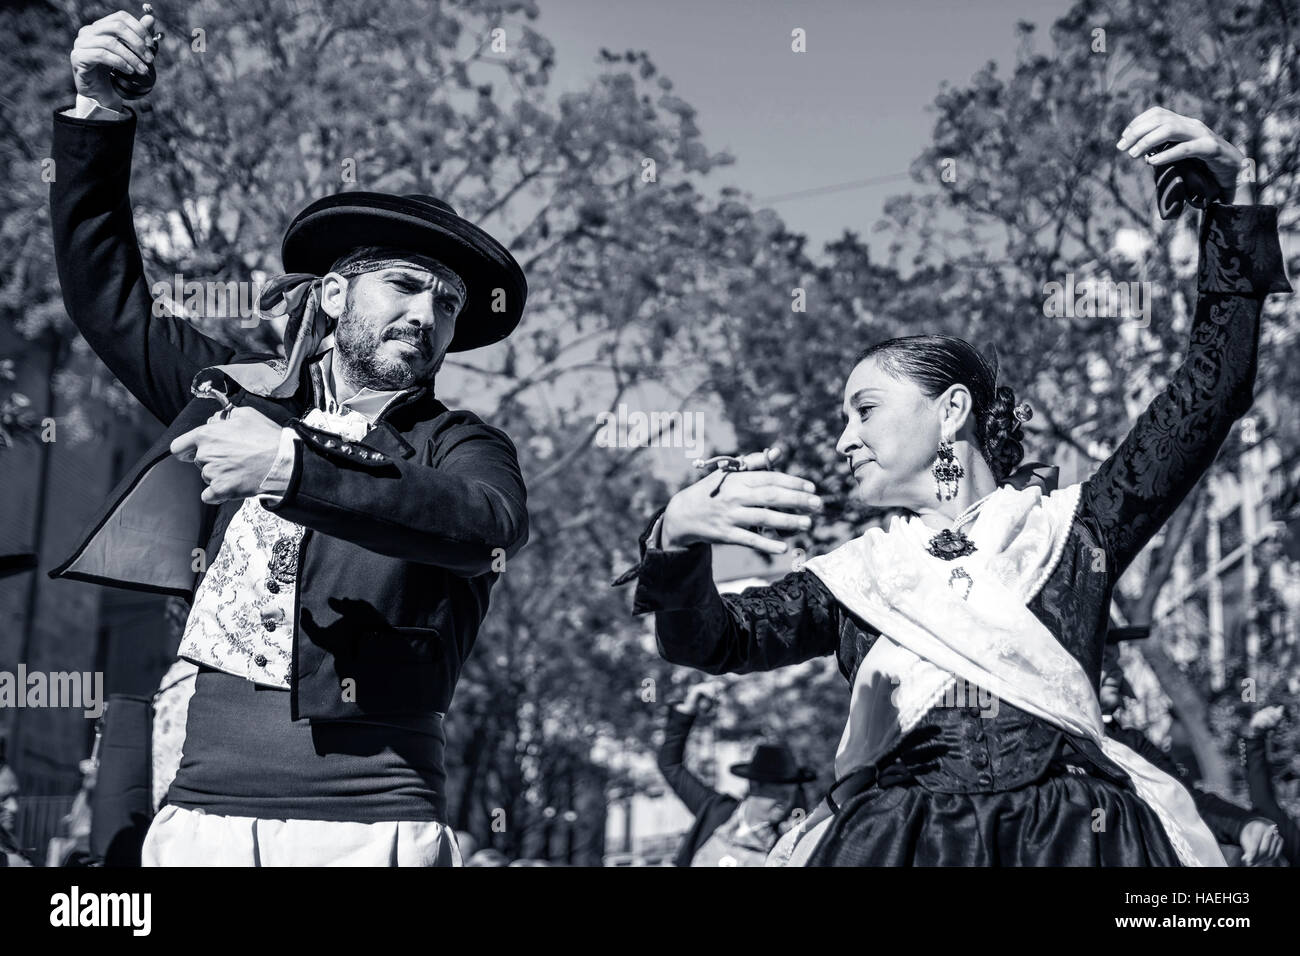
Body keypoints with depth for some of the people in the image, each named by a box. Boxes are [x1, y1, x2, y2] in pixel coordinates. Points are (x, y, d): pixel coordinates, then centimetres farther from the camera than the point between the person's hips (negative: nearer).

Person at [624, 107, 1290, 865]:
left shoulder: (1071, 530, 14)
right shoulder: (853, 576, 19)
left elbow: (1209, 393, 11)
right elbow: (713, 640, 7)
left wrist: (1227, 204, 7)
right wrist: (676, 540, -14)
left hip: (1073, 835, -1)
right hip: (884, 836, 1)